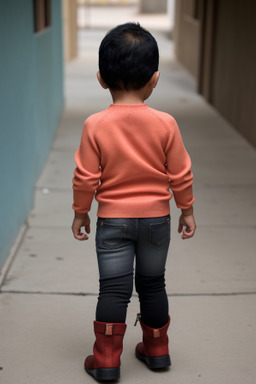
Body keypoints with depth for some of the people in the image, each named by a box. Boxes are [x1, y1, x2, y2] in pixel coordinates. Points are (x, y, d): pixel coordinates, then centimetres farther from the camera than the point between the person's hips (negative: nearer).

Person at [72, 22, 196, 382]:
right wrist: (187, 210, 10)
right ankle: (156, 350, 32)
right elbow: (180, 174, -4)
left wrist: (80, 213, 6)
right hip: (156, 218, 2)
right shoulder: (165, 124, -11)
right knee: (152, 285, 17)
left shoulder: (95, 125, -13)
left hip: (112, 219, -1)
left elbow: (86, 177, -9)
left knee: (113, 289, 7)